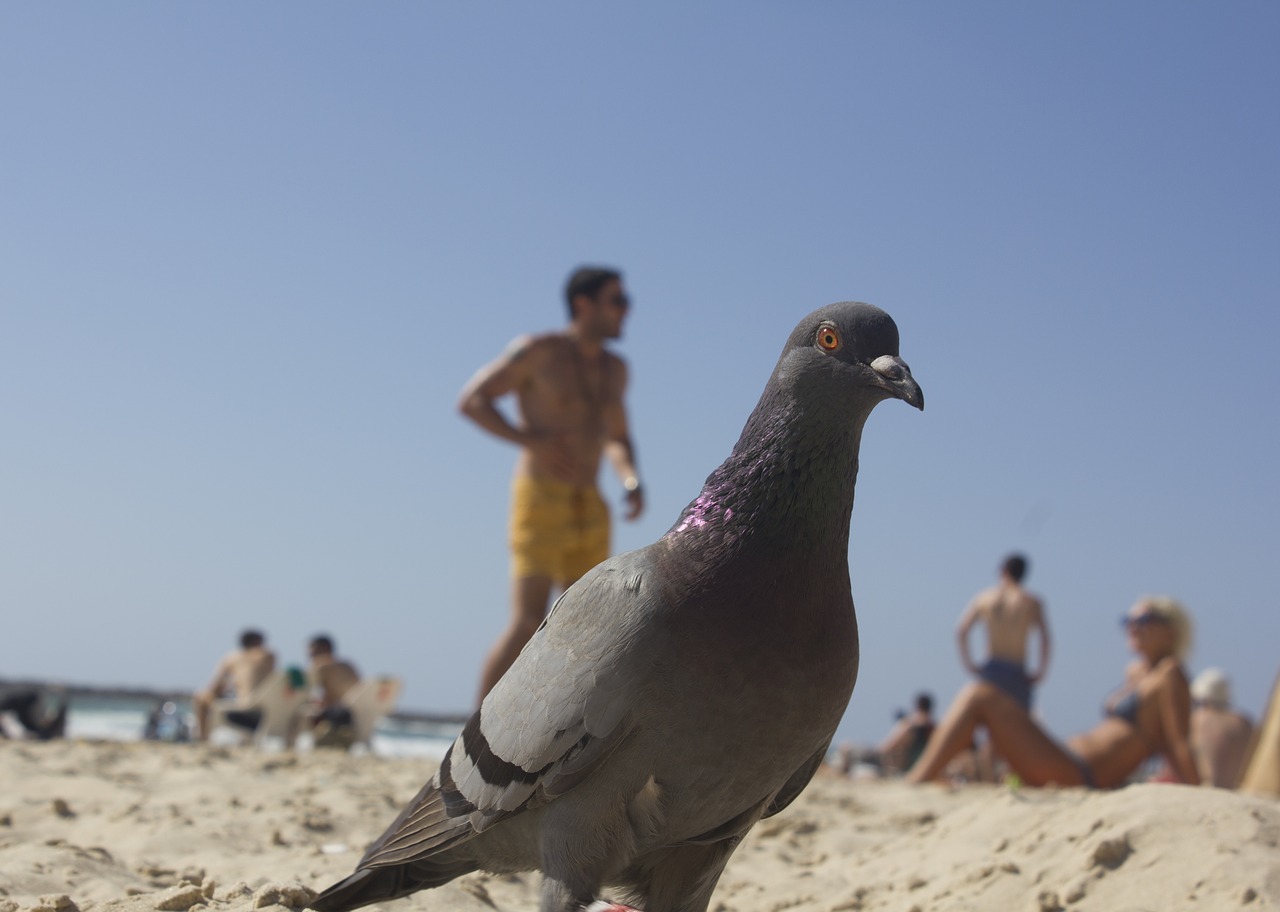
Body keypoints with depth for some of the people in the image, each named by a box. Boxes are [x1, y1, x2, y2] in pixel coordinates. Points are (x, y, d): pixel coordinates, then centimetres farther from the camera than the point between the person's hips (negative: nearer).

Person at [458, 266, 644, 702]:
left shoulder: (614, 369, 15)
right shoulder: (537, 351, -5)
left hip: (589, 507, 7)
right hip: (541, 499, -7)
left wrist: (632, 480, 6)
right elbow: (471, 400, -7)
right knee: (528, 625, -15)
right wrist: (532, 441, -18)